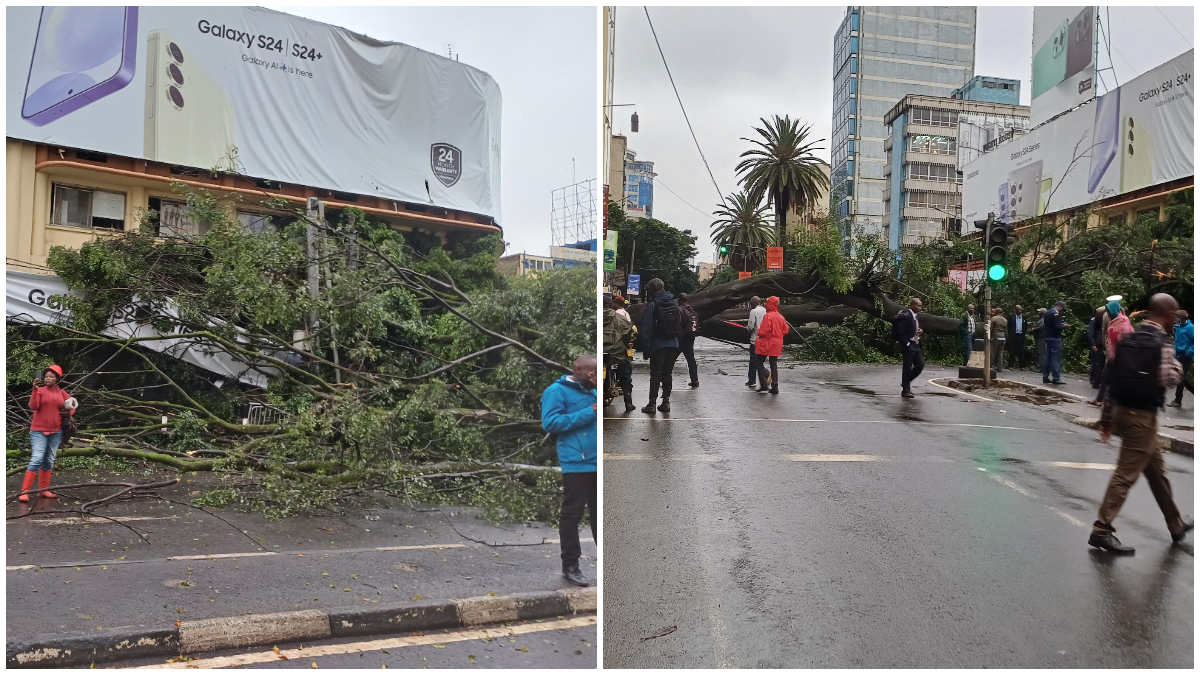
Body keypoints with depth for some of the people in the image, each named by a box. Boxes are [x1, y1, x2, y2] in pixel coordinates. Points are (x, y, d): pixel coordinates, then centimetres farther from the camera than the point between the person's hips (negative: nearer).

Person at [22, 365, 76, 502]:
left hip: (56, 432, 4)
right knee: (37, 459, -14)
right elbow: (33, 406, -17)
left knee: (49, 461, 9)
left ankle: (44, 490, 17)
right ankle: (25, 491, -10)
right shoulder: (40, 390, -4)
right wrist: (35, 389, -24)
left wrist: (69, 412, -2)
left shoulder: (62, 393, 7)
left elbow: (71, 406, 20)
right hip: (39, 431, -4)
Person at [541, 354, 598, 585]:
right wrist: (587, 414, -18)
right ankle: (570, 565, 10)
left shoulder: (593, 392, 16)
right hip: (577, 463, -7)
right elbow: (550, 423, -17)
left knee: (598, 513, 14)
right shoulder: (557, 391, -6)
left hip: (597, 462, 7)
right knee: (572, 514, 1)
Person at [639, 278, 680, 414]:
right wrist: (677, 344, 16)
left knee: (655, 374, -1)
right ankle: (666, 402, 14)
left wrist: (645, 348, -7)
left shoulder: (652, 305, -10)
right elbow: (679, 326, 12)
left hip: (658, 345, -5)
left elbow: (646, 329, -11)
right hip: (673, 345, 5)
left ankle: (652, 403, -2)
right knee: (667, 373, 12)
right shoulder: (674, 303, 8)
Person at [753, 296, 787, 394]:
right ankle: (775, 387, 9)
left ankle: (763, 384, -3)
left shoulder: (768, 316, -15)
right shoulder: (781, 317, 7)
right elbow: (786, 330, 10)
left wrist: (759, 333, -1)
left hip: (766, 343, -6)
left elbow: (764, 331, -21)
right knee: (774, 365, 10)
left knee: (759, 363, 5)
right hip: (777, 344, 7)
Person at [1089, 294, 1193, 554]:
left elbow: (1114, 379, 10)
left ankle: (1176, 524, 37)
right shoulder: (1163, 343, -10)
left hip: (1122, 411, 8)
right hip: (1142, 415, -8)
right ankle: (1102, 530, -5)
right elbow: (1166, 380, -16)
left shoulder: (1128, 339, 10)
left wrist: (1106, 417, 13)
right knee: (1126, 474, -5)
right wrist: (1178, 366, 5)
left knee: (1157, 468, 22)